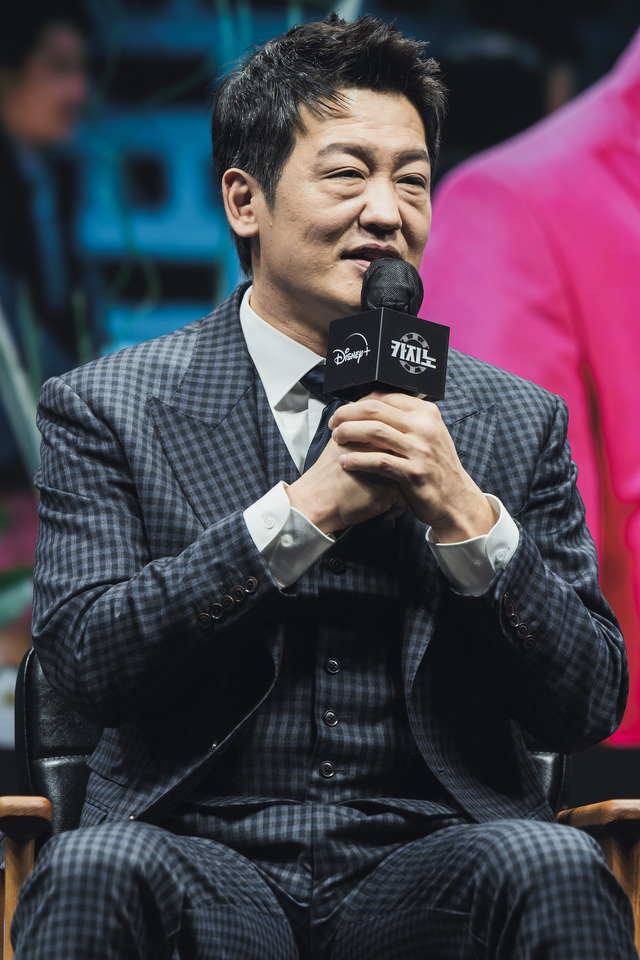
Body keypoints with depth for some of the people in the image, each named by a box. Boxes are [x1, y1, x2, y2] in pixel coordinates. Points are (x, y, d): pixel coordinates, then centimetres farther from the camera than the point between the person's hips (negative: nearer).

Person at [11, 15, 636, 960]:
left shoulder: (520, 421, 12)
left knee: (552, 865, -31)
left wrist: (467, 518, -9)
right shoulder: (106, 411, 6)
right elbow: (84, 659, -8)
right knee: (95, 868, -34)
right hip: (204, 861, -2)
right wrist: (304, 510, -13)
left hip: (431, 867, 2)